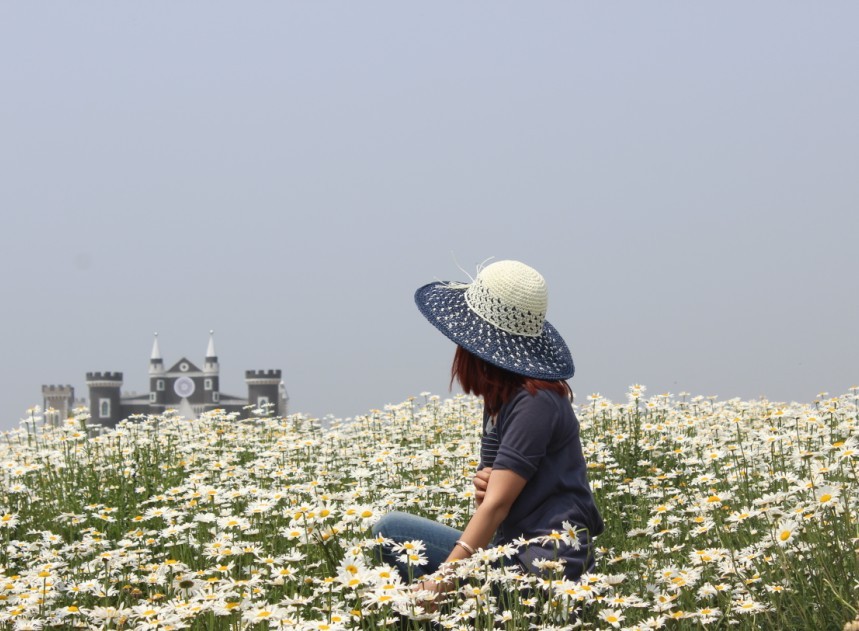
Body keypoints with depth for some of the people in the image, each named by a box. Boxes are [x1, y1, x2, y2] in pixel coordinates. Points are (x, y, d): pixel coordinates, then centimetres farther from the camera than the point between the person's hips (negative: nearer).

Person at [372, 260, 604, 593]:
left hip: (543, 565, -10)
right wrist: (484, 487, -6)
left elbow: (497, 506, -20)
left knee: (390, 531, -14)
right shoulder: (502, 398, 13)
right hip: (517, 552, 10)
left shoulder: (536, 403, -15)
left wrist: (439, 583, -24)